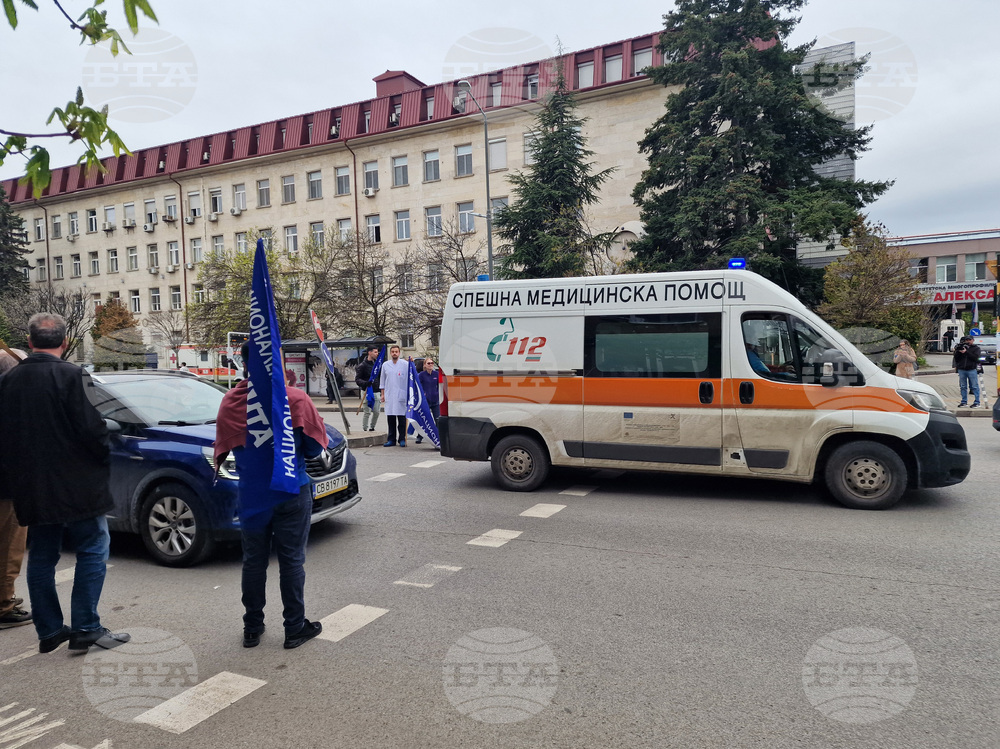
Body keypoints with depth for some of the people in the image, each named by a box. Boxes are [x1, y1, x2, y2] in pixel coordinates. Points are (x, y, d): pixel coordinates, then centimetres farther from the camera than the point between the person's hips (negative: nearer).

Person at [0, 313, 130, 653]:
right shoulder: (73, 376, -14)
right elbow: (91, 428, -19)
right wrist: (105, 457, -1)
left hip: (31, 489, 6)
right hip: (77, 485, -6)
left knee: (41, 558, 15)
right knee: (92, 551, 4)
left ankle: (48, 630, 23)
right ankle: (86, 628, 3)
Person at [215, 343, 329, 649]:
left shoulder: (230, 402, -4)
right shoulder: (295, 399, -14)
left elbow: (222, 448, 6)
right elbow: (313, 446, -9)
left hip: (251, 495, 3)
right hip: (291, 494, -3)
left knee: (253, 561, 14)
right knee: (291, 561, 6)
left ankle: (252, 629, 25)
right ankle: (295, 628, 15)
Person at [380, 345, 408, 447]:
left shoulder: (405, 364, 2)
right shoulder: (385, 365, 11)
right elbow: (382, 380, 15)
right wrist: (382, 394, 11)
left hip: (401, 395, -3)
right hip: (389, 395, 3)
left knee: (402, 418, -1)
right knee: (390, 419, 6)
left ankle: (402, 439, 7)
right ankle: (391, 439, 13)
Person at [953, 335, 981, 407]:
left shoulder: (976, 348, 6)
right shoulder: (961, 347, 14)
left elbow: (975, 357, -10)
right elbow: (956, 358, 9)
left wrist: (966, 352, -16)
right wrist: (958, 351, -7)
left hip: (972, 369, -3)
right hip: (961, 370, 3)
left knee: (974, 386, -2)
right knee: (963, 387, 7)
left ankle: (976, 402, 1)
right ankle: (964, 402, 13)